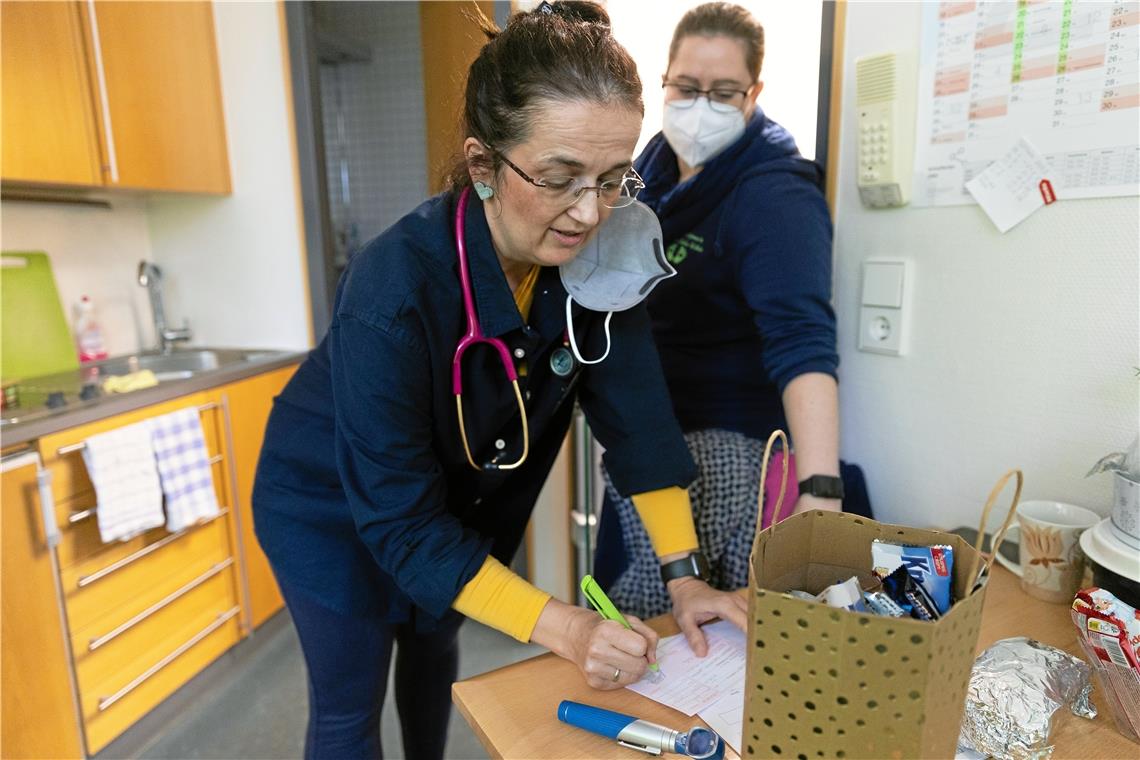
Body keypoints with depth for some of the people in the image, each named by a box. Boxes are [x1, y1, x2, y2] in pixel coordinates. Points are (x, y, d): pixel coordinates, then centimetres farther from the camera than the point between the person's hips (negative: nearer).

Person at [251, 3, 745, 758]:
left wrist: (684, 574, -19)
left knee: (434, 650, 25)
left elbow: (637, 414, -16)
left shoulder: (595, 252, -23)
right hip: (332, 499, -4)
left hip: (459, 493, 5)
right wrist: (562, 627, -36)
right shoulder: (394, 291, -37)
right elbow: (401, 521, -31)